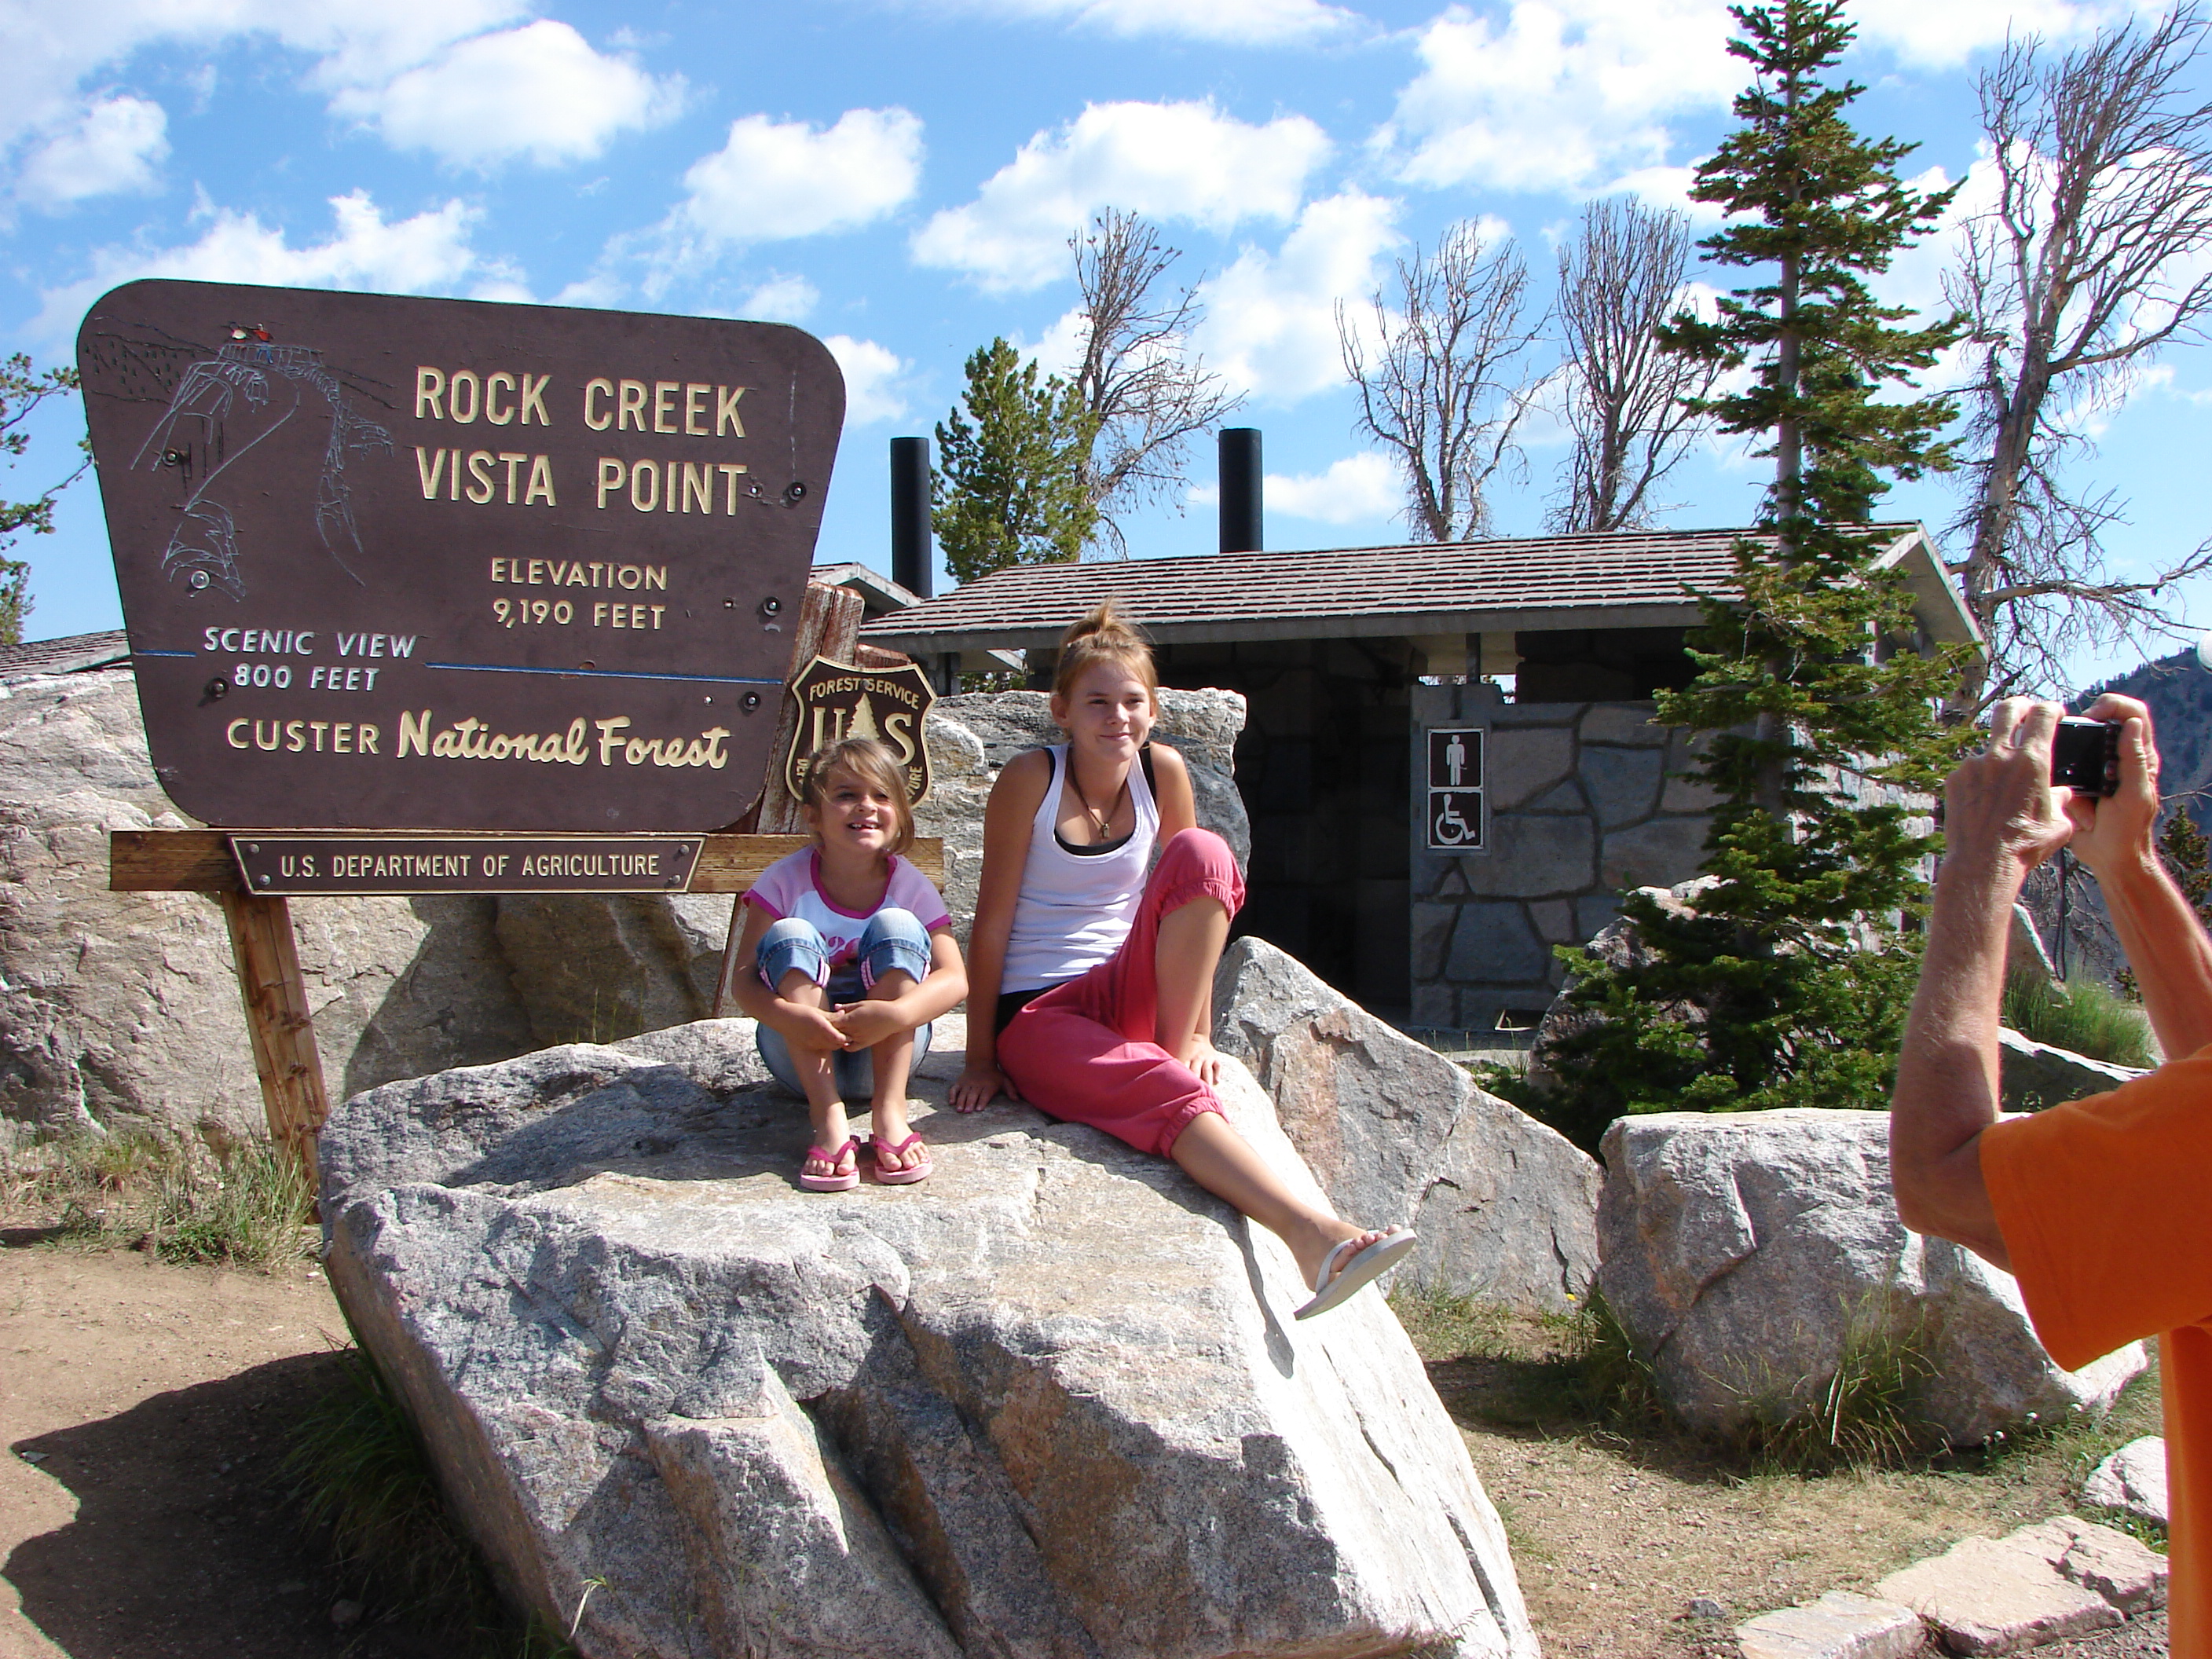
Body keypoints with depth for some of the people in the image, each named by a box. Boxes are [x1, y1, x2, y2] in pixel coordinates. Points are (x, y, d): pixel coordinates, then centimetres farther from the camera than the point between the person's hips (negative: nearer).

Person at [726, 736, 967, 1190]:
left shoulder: (910, 887, -7)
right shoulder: (785, 881, -9)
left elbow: (955, 978, -18)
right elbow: (743, 978, -16)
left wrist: (896, 1013, -39)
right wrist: (789, 1016, -39)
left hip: (887, 1050, 0)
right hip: (800, 1051, 0)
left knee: (895, 926, -22)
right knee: (790, 936, -25)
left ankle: (889, 1113, -29)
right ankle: (828, 1120, -34)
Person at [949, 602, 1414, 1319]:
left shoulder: (1162, 771, 0)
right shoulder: (1030, 778, -11)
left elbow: (1197, 894, 5)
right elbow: (993, 920, -10)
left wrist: (1195, 1036, 2)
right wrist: (981, 1059, -9)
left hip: (1126, 994, 4)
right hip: (1034, 1015, -4)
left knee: (1203, 854, -22)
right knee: (1167, 1092, -35)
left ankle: (1172, 1051, -19)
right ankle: (1317, 1237, -50)